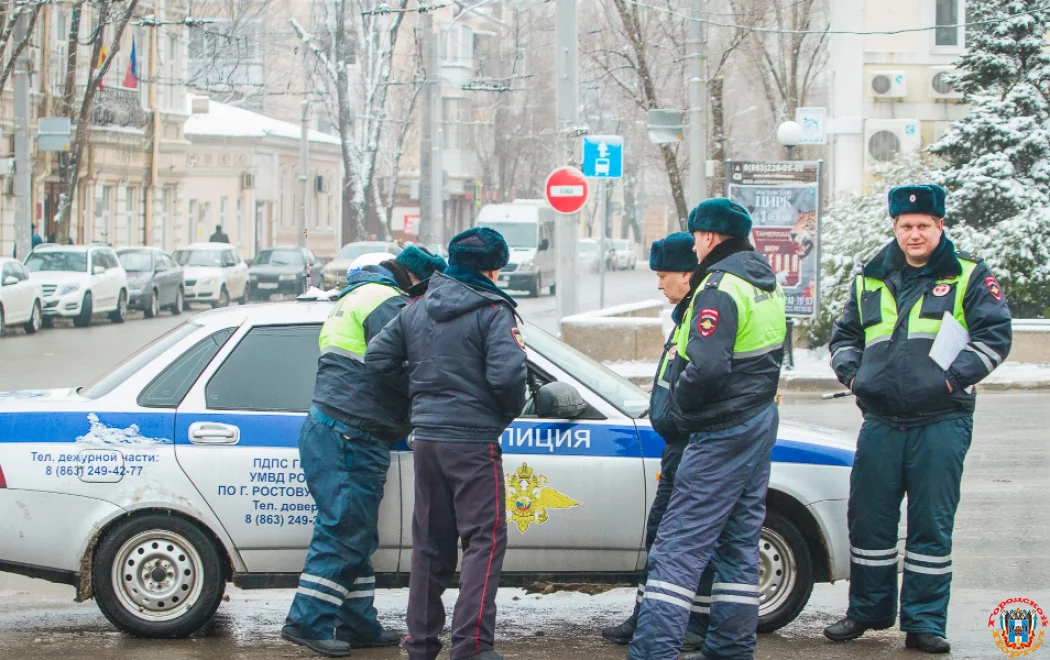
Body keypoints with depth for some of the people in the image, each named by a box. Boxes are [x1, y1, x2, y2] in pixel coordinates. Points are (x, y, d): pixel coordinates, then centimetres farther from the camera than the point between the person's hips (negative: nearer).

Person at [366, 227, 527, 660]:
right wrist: (511, 411, -1)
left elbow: (376, 359, 11)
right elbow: (505, 375, -20)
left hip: (425, 437, 7)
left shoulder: (416, 310, 10)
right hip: (472, 439, -7)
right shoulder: (493, 312, -10)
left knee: (430, 542, 15)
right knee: (484, 539, -4)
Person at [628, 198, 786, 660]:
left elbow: (705, 367, -28)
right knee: (739, 540, 15)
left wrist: (679, 400, -12)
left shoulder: (720, 288, -18)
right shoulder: (767, 282, 13)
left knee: (679, 544, -11)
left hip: (723, 432, -10)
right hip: (761, 422, 10)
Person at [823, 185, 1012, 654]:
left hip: (941, 422, -3)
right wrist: (852, 373, 5)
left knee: (932, 525, 0)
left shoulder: (968, 277, 4)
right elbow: (844, 335, 24)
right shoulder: (871, 280, 15)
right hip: (881, 421, 3)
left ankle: (923, 622, 6)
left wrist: (954, 377, -13)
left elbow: (994, 335, -3)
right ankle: (867, 611, 22)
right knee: (868, 521, 7)